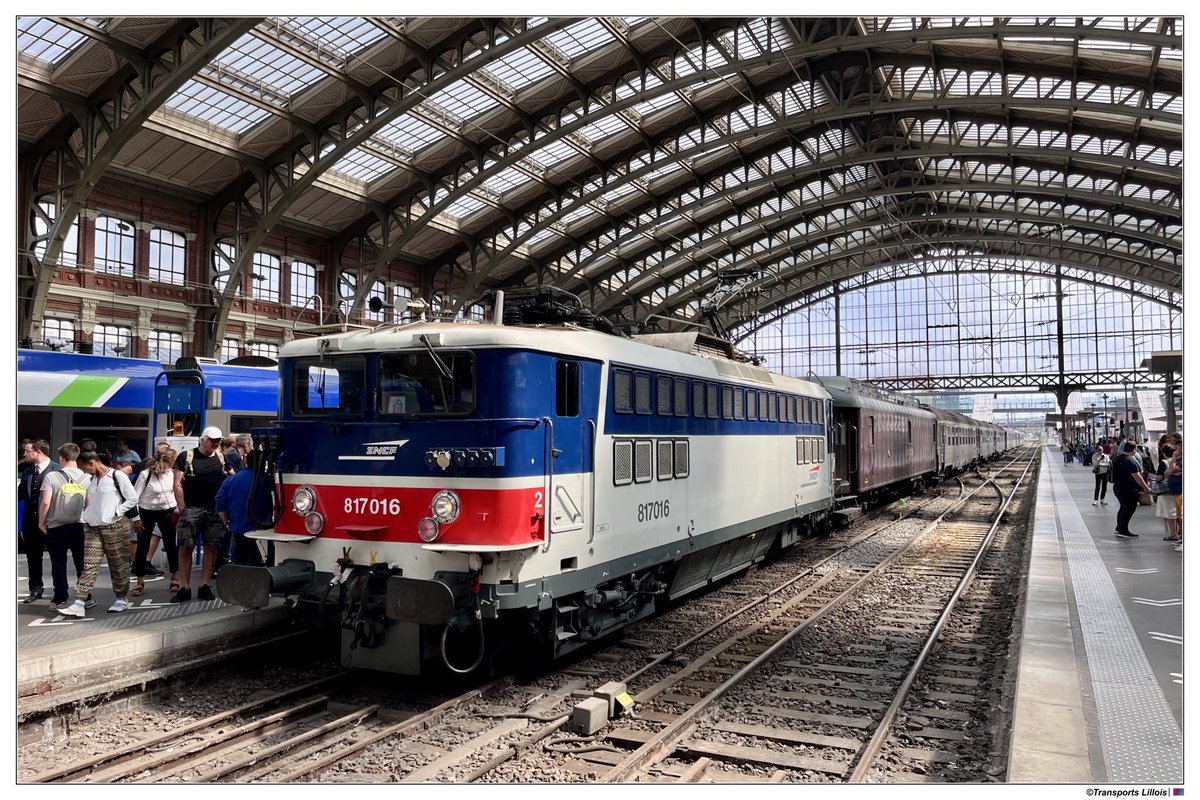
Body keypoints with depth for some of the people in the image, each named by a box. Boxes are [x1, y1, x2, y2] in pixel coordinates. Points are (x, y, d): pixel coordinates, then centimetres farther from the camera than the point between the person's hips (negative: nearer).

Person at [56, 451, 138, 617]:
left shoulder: (117, 475, -7)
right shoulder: (92, 479, 13)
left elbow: (133, 499, -8)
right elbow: (87, 502, 23)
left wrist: (117, 511, -11)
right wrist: (84, 518, 9)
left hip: (115, 527, -6)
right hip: (92, 528, 6)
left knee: (118, 564, 5)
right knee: (89, 565, -1)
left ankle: (121, 599, 18)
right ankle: (79, 604, -4)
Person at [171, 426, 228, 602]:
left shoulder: (222, 458, 10)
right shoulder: (186, 456, 1)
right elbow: (178, 484, -1)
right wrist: (182, 508, -7)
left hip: (216, 510, 3)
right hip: (191, 509, -3)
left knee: (211, 547, 4)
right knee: (186, 547, -2)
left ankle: (205, 586, 13)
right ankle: (184, 588, 4)